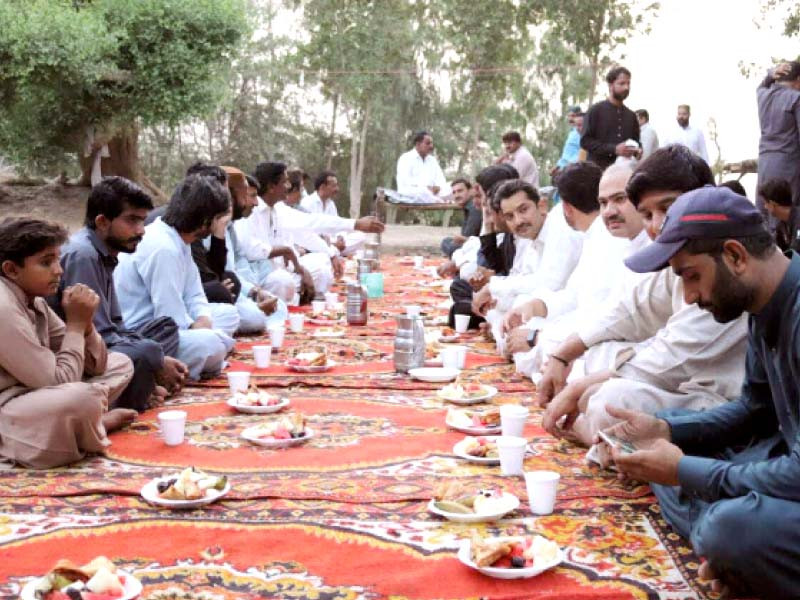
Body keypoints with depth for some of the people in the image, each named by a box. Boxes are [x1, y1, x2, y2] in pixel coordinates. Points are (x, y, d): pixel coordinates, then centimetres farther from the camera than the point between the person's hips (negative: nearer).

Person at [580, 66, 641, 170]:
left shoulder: (631, 115, 17)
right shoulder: (595, 110, 1)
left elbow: (636, 141, 26)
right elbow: (585, 141, -7)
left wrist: (637, 151, 0)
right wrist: (614, 149, -17)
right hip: (598, 168, -5)